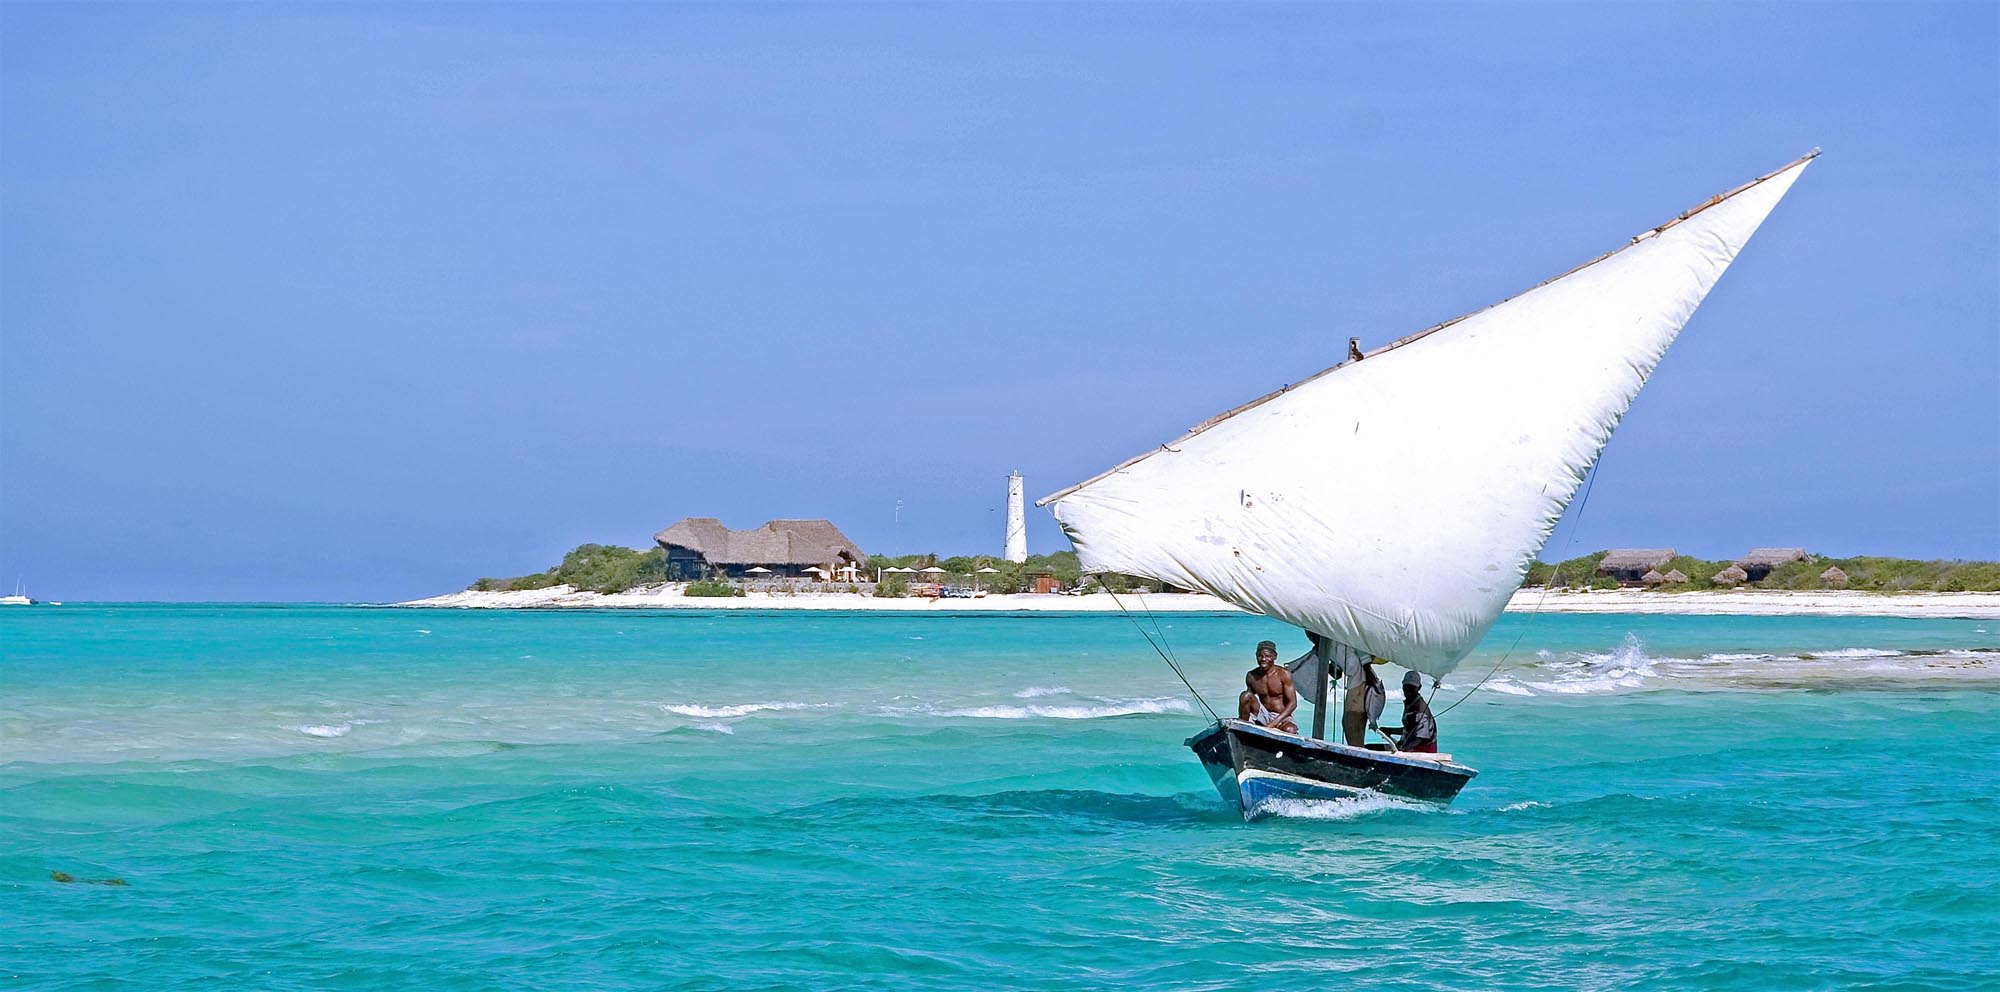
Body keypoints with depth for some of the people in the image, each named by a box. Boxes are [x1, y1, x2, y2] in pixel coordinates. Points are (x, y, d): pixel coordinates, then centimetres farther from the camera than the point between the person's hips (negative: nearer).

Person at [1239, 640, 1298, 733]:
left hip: (1282, 717, -3)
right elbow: (1247, 701, 11)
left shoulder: (1284, 674, -10)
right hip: (1263, 717, 3)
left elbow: (1292, 703, -12)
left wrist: (1274, 723, -23)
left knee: (1290, 730, -39)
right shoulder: (1251, 676, 1)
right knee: (1245, 695, -20)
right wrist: (1241, 721, -10)